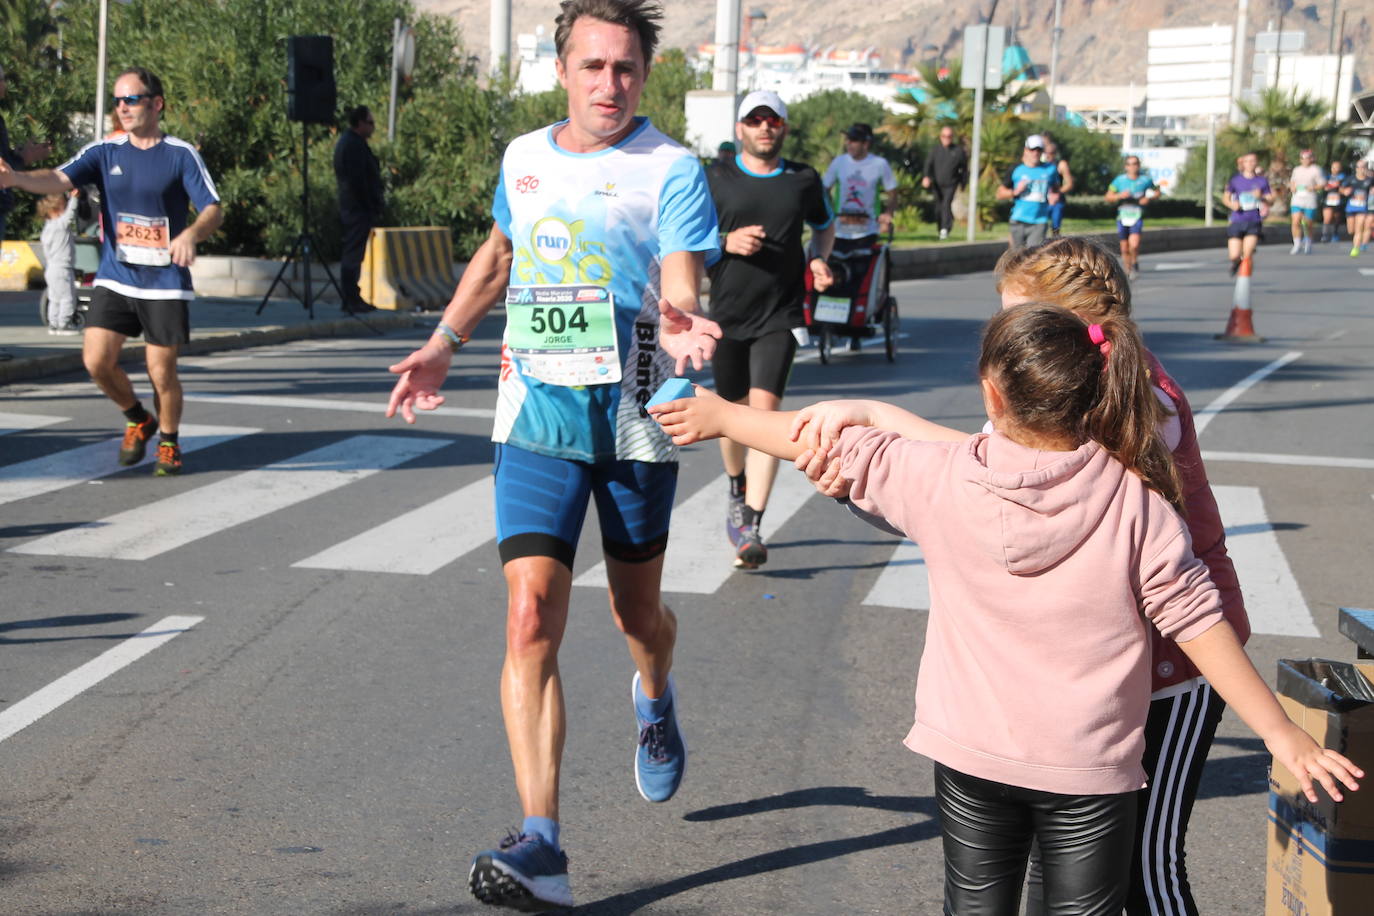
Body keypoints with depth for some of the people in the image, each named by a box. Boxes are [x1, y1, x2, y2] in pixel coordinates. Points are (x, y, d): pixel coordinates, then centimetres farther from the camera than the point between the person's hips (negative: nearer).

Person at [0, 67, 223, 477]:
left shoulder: (182, 154, -5)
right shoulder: (105, 151, 3)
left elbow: (214, 210, -10)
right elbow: (60, 180, -12)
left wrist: (191, 234, -32)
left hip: (165, 283, -3)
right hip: (114, 278, 3)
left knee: (161, 373, 0)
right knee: (96, 359, -9)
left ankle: (168, 442, 27)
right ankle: (138, 421, 20)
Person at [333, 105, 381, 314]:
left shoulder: (346, 141, 17)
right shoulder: (354, 145, -16)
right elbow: (358, 181, -21)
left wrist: (373, 210, 20)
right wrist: (372, 210, -18)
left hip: (350, 208, 11)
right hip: (359, 210, -11)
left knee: (351, 255, 13)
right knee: (353, 255, -9)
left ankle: (351, 300, 19)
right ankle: (352, 302, -8)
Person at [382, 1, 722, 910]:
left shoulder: (672, 170, -7)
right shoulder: (523, 159, 7)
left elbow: (682, 291, -18)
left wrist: (681, 330, -41)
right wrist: (444, 344, 20)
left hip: (634, 424, -2)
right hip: (537, 419, 2)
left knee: (637, 615, 15)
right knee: (532, 619, -13)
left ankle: (655, 699, 53)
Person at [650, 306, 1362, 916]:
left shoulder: (943, 478, -12)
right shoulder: (1135, 499, -14)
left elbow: (834, 446, 0)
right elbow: (1196, 620, -13)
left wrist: (720, 414, 15)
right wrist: (1281, 734, -5)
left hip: (970, 757, 1)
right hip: (1089, 769, -1)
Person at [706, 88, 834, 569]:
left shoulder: (804, 180, 5)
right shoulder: (715, 178, 1)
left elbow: (825, 225, 22)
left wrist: (818, 259, 1)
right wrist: (726, 241, -13)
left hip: (780, 317, -1)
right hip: (727, 314, 1)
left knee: (765, 407, -16)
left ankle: (752, 528, -17)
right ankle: (737, 493, 44)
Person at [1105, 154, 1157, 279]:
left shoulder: (1146, 180, 2)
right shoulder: (1119, 180, 2)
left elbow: (1157, 192, 16)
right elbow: (1108, 197, 6)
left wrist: (1149, 198, -5)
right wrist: (1120, 195, -13)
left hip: (1137, 217, -1)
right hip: (1122, 217, 2)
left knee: (1134, 244, -21)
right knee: (1124, 249, 5)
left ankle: (1135, 263, 5)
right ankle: (1128, 271, 24)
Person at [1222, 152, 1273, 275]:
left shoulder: (1262, 181, 4)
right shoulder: (1235, 179, 3)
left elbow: (1270, 201, 4)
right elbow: (1225, 197, 9)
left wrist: (1261, 197, -17)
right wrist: (1232, 204, -13)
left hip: (1254, 223, 0)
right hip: (1236, 222, 0)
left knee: (1247, 255, -14)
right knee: (1234, 256, -5)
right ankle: (1235, 263, 32)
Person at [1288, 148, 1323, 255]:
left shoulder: (1316, 170, 0)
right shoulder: (1296, 170, 14)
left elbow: (1322, 183, -1)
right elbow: (1292, 182, 26)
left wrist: (1313, 188, -18)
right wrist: (1292, 186, 4)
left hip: (1310, 200, -3)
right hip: (1296, 199, 3)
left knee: (1308, 224, 6)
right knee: (1296, 222, -13)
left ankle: (1308, 243, 30)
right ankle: (1297, 244, -6)